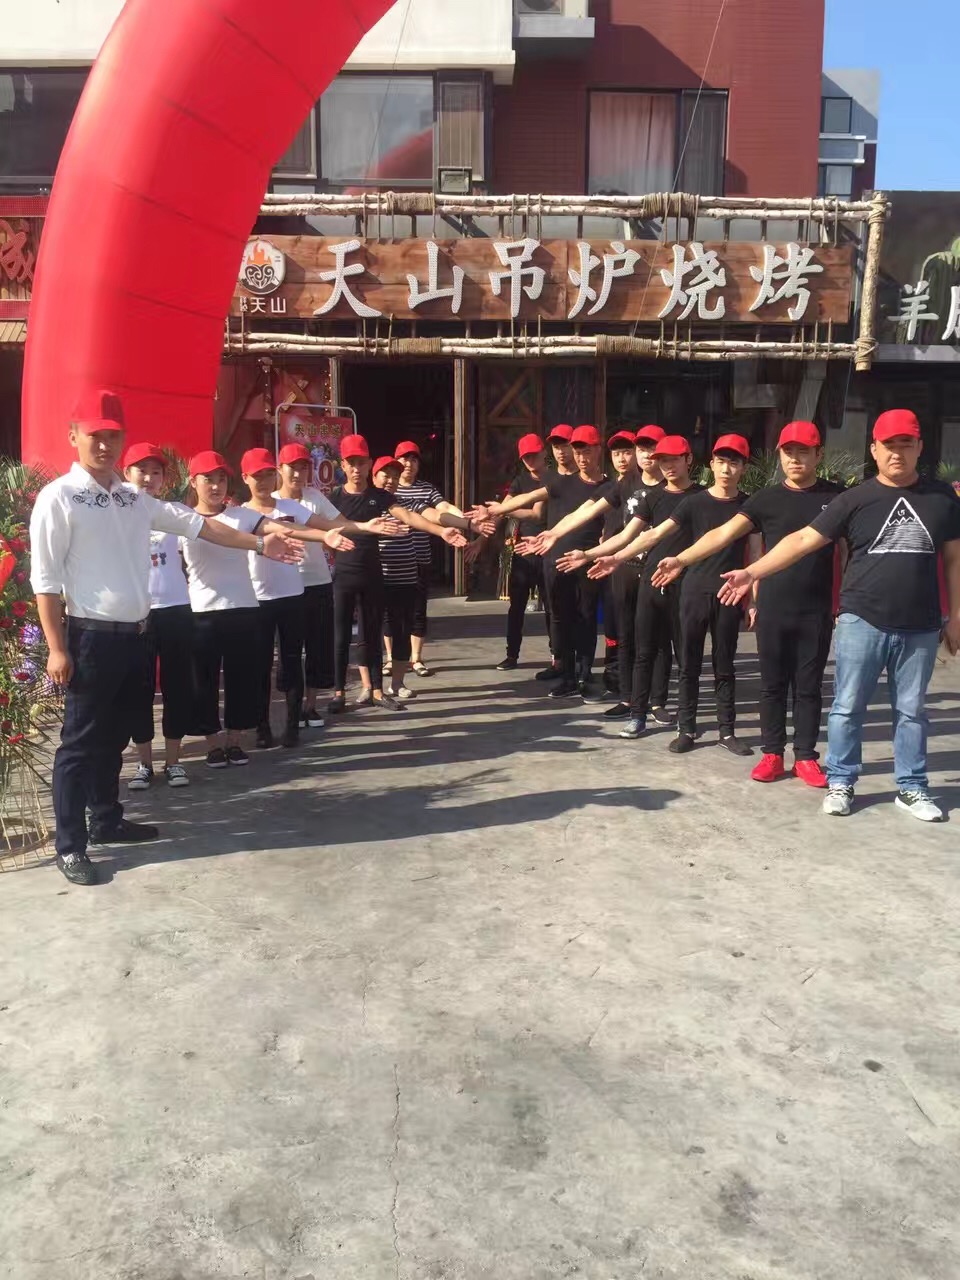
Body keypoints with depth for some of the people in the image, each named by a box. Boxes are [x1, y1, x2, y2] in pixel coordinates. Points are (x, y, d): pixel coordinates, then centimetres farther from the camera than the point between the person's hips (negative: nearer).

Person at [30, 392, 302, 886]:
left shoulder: (135, 499, 11)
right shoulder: (58, 497, -9)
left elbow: (194, 524, 16)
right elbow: (46, 580, -11)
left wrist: (258, 544, 14)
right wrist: (57, 649, -15)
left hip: (132, 636, 7)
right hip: (91, 637, -7)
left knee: (115, 736, 18)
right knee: (81, 742, 1)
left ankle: (106, 820, 33)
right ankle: (70, 845, 10)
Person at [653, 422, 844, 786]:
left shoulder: (835, 496, 3)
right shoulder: (767, 498, 3)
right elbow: (724, 533, -5)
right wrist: (682, 559, -16)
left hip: (816, 611, 0)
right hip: (773, 609, 1)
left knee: (808, 686, 8)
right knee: (772, 684, 8)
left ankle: (805, 756, 18)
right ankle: (772, 753, 19)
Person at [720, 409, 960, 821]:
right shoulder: (856, 499, -2)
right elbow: (804, 540, -6)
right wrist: (752, 573, -14)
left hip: (919, 628, 2)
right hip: (862, 622, -1)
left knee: (911, 710, 11)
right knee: (848, 706, 5)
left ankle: (911, 788, 23)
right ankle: (839, 783, 18)